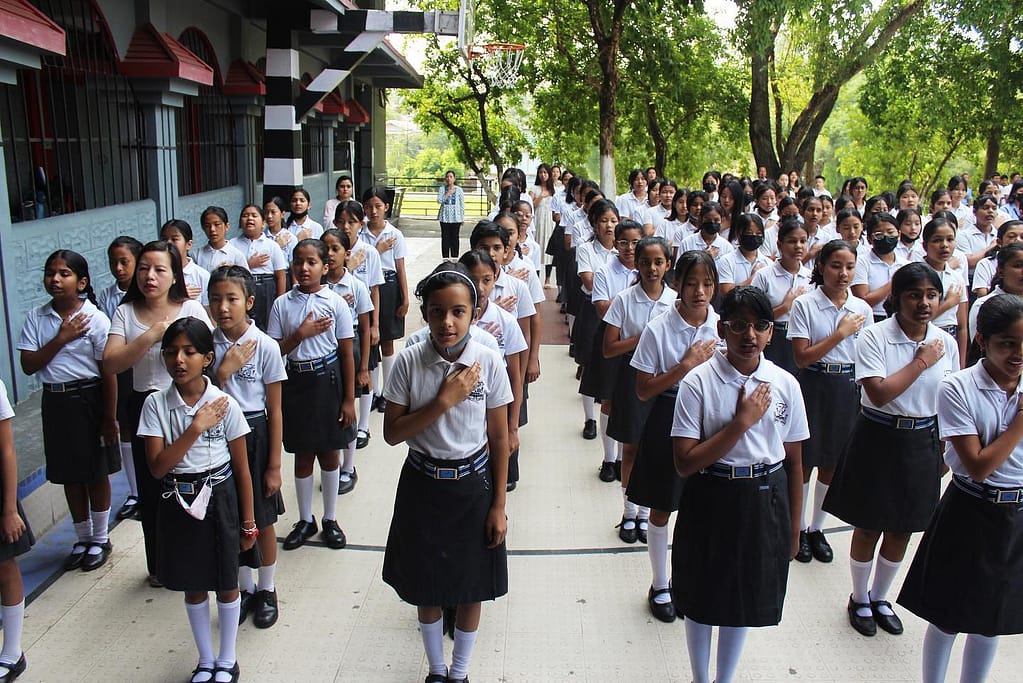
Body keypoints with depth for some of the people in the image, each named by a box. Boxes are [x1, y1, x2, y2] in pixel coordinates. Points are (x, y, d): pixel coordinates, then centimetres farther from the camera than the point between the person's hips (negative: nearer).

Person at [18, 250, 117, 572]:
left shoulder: (95, 319, -11)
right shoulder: (36, 318, 0)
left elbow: (108, 372, -11)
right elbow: (28, 365, -6)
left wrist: (109, 418, -12)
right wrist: (61, 338, -17)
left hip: (88, 400, -4)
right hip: (54, 402, 4)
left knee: (96, 473, 9)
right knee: (70, 476, 15)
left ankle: (100, 539, 25)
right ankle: (83, 539, 31)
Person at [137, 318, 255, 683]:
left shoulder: (224, 404, -12)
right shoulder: (156, 404, -8)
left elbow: (241, 469, -5)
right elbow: (157, 467, -15)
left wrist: (247, 523, -2)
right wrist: (196, 428, -24)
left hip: (219, 500, -2)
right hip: (177, 502, 2)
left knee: (225, 582, 12)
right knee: (192, 585, 16)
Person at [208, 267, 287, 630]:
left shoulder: (265, 346, -13)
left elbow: (275, 410, -9)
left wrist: (274, 465, -8)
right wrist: (225, 369, -19)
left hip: (254, 434, -3)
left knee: (262, 521, 12)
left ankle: (267, 590, 32)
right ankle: (246, 589, 35)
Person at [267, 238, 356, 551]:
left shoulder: (336, 303, -5)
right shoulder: (282, 304, -1)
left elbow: (347, 354, -4)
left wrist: (349, 399, -6)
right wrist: (302, 333, -17)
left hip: (328, 379, -1)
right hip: (296, 381, 1)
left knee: (329, 452, 10)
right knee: (303, 454, 12)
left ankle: (330, 519, 27)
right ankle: (305, 519, 28)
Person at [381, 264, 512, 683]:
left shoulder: (488, 361, -13)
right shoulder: (409, 362, -13)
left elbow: (499, 438, -6)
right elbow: (392, 433, -12)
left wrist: (498, 504, -4)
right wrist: (444, 400, -24)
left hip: (472, 485, 0)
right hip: (422, 485, 1)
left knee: (471, 586, 14)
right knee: (426, 584, 16)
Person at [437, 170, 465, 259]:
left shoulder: (459, 190, 1)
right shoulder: (442, 189, 4)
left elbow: (462, 204, 4)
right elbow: (439, 201, -6)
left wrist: (462, 219, 1)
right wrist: (448, 194, -13)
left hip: (456, 218, -1)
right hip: (445, 217, 1)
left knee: (454, 238, 2)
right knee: (445, 238, 3)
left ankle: (454, 257, 9)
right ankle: (445, 257, 10)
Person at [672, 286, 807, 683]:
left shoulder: (785, 384, -4)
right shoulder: (699, 382, -15)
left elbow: (793, 460, 4)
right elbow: (685, 463, -19)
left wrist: (793, 526, 8)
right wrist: (742, 422, -23)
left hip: (765, 502, 3)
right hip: (712, 501, -3)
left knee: (746, 596, 18)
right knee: (704, 597, 15)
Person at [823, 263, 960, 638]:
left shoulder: (946, 343, -1)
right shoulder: (874, 336, -14)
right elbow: (879, 393, -25)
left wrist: (945, 452, 11)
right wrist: (921, 362, -19)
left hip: (922, 444, 4)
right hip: (878, 441, -4)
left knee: (901, 531, 16)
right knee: (869, 527, 10)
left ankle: (879, 597, 39)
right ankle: (859, 599, 33)